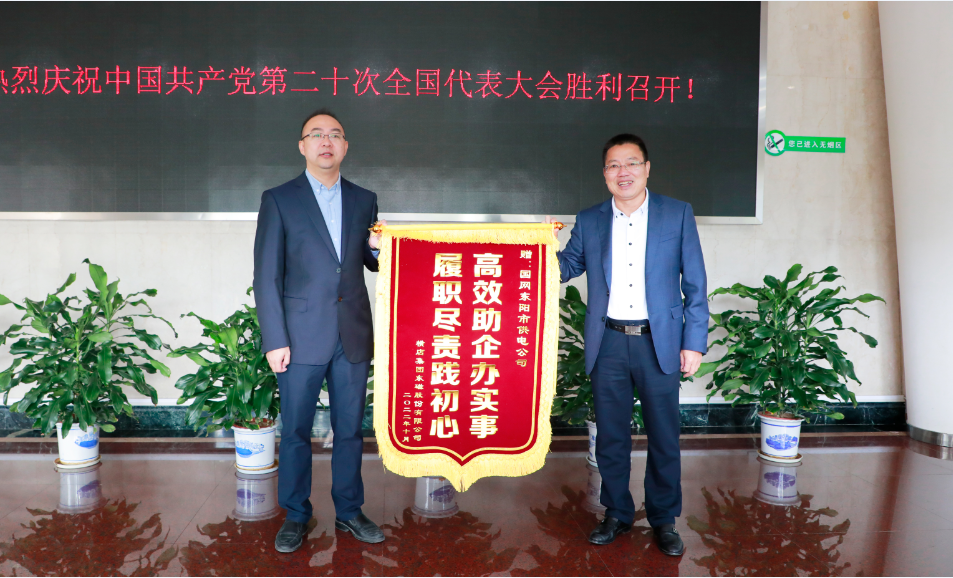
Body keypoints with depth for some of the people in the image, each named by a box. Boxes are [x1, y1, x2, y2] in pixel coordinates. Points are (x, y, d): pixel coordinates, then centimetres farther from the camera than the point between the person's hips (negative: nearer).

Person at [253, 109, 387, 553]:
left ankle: (348, 511, 28)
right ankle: (296, 516, 24)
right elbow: (266, 275, -4)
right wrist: (274, 341, -10)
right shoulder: (278, 200, -1)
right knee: (296, 432, 7)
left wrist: (378, 248, -7)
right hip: (303, 337, -3)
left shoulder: (364, 200, 9)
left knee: (350, 429, 12)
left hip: (354, 335, 3)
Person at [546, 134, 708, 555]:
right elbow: (566, 268, 12)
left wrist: (694, 343, -4)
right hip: (608, 344, 2)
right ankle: (617, 514, 29)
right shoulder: (589, 221, 7)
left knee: (664, 437, 7)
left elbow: (695, 283, 1)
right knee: (610, 436, 11)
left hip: (659, 343, -2)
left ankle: (664, 520, 25)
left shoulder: (677, 215, 1)